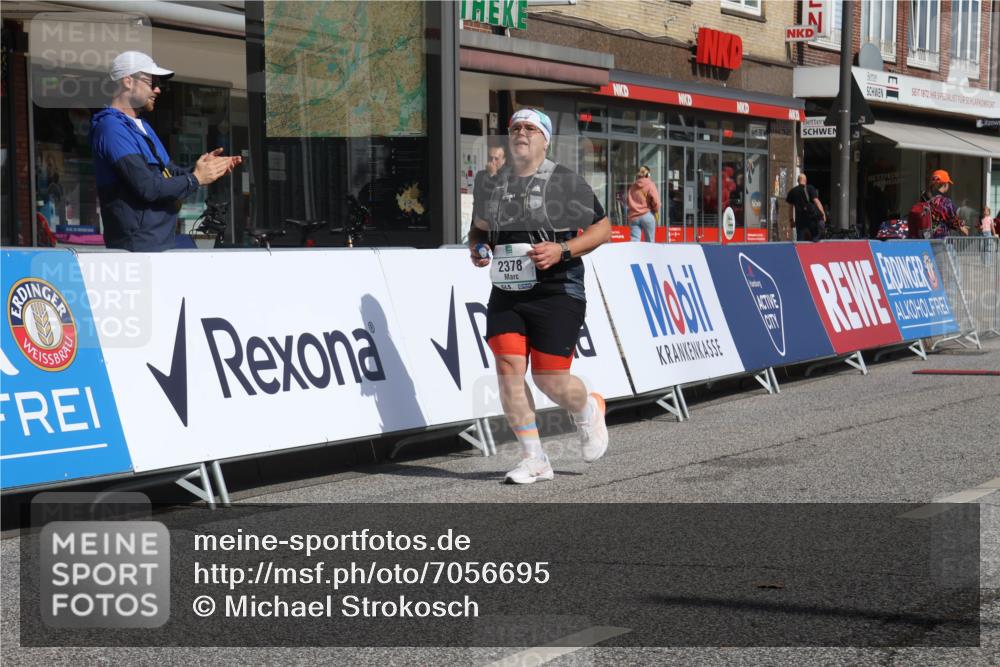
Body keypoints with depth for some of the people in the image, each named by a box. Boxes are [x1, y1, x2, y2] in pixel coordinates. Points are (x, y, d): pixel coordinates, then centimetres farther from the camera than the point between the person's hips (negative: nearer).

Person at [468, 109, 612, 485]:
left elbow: (603, 228, -1)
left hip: (556, 294, -4)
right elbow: (478, 227, 26)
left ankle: (588, 411, 30)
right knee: (508, 369, -8)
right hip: (506, 294, 5)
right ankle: (534, 460, 2)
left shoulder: (566, 182, -3)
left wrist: (562, 250, -15)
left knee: (550, 381, -6)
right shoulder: (495, 184, 11)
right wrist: (476, 249, 3)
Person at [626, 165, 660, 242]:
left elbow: (627, 201, 17)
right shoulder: (650, 185, -3)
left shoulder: (632, 187, 13)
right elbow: (655, 200, -10)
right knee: (650, 242, 5)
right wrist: (656, 211, 6)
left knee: (635, 240, -5)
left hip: (633, 217, 4)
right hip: (647, 216, -4)